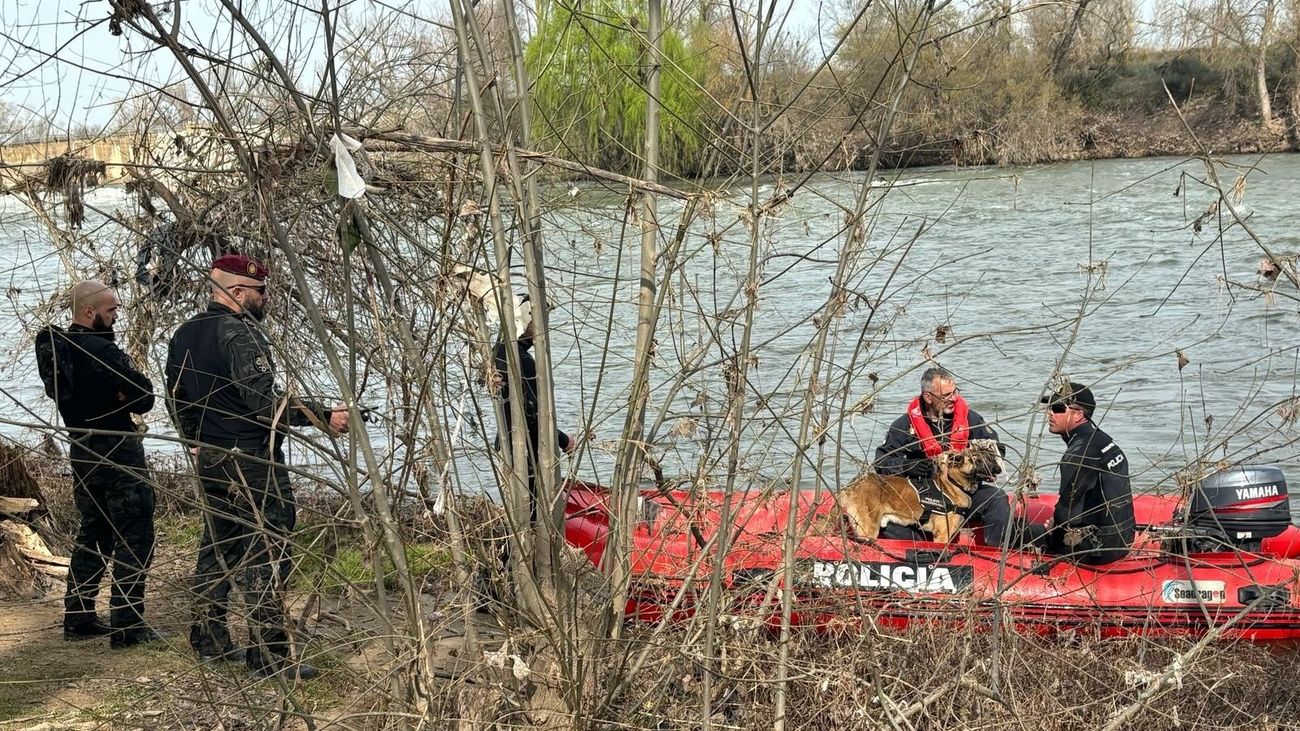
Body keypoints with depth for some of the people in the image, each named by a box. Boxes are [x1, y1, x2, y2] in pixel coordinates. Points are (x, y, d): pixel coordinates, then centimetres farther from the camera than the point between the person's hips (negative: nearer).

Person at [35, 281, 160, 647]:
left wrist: (110, 398, -1)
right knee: (134, 538, -2)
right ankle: (127, 625, -2)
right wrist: (123, 398, 1)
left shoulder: (52, 347, 6)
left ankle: (78, 617, 24)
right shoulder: (101, 351, -20)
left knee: (93, 534, 20)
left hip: (81, 451, 9)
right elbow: (144, 397, -18)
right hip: (117, 452, -9)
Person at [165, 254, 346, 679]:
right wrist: (323, 417, -23)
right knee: (265, 555, -5)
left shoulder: (184, 335, 12)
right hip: (250, 461, -9)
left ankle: (209, 640, 25)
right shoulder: (239, 333, -16)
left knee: (217, 547, 18)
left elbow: (176, 399, 20)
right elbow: (264, 401, -24)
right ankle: (269, 655, -3)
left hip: (207, 459, 9)